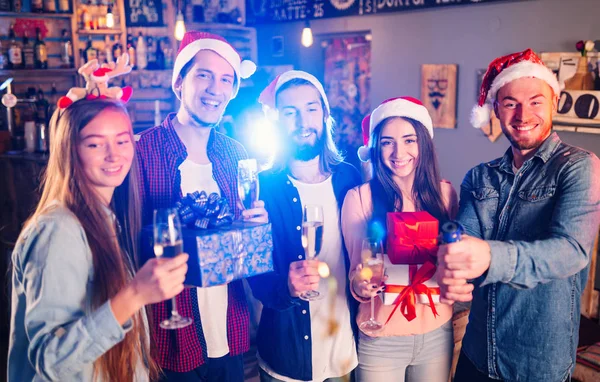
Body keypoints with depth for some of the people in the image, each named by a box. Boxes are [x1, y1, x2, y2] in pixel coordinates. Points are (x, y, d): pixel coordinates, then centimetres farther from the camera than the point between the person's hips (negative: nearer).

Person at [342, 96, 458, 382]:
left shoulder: (444, 192, -5)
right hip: (380, 339, -2)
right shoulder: (359, 197, -14)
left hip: (437, 333, 3)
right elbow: (357, 271, -7)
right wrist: (359, 285, -28)